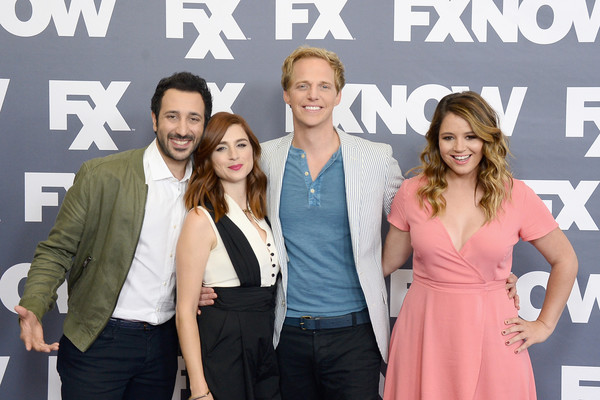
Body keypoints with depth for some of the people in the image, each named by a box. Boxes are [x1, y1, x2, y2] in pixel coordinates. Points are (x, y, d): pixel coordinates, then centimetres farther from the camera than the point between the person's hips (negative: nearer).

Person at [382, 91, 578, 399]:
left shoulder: (516, 196, -4)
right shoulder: (413, 192, -1)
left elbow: (565, 261, 7)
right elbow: (388, 261, 9)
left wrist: (544, 325, 4)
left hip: (491, 333, 0)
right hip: (426, 328, 1)